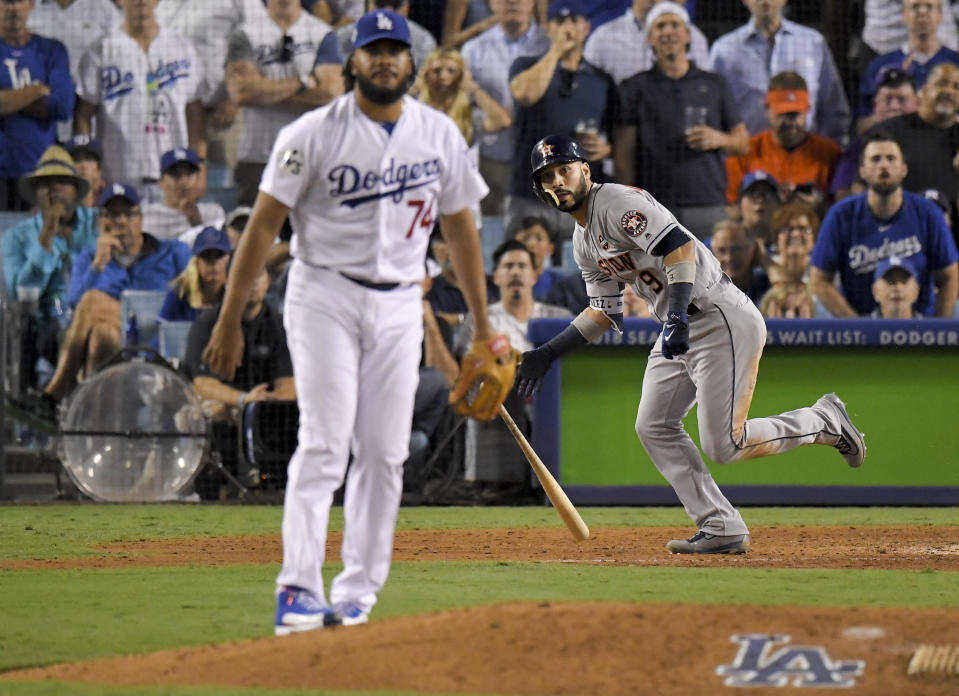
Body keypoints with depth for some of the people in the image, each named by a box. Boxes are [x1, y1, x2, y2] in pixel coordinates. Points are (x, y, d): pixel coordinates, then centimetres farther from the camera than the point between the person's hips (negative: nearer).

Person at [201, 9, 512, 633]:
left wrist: (483, 327, 13)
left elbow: (461, 227, 14)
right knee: (325, 445, -14)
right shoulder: (315, 134, -7)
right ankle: (299, 592, -19)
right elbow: (264, 223, -6)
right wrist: (230, 320, -9)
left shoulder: (440, 134, 5)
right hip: (324, 295, -4)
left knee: (385, 454, 1)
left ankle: (357, 594, 9)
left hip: (399, 306, 4)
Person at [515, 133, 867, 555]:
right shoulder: (584, 243, 16)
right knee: (654, 427, 4)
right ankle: (721, 529, 6)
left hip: (722, 320, -10)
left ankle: (824, 422, 7)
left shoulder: (617, 202, -15)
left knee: (724, 445, -14)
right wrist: (547, 354, 16)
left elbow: (679, 246, -27)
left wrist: (677, 317, -36)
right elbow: (604, 312, 23)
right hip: (678, 331, 10)